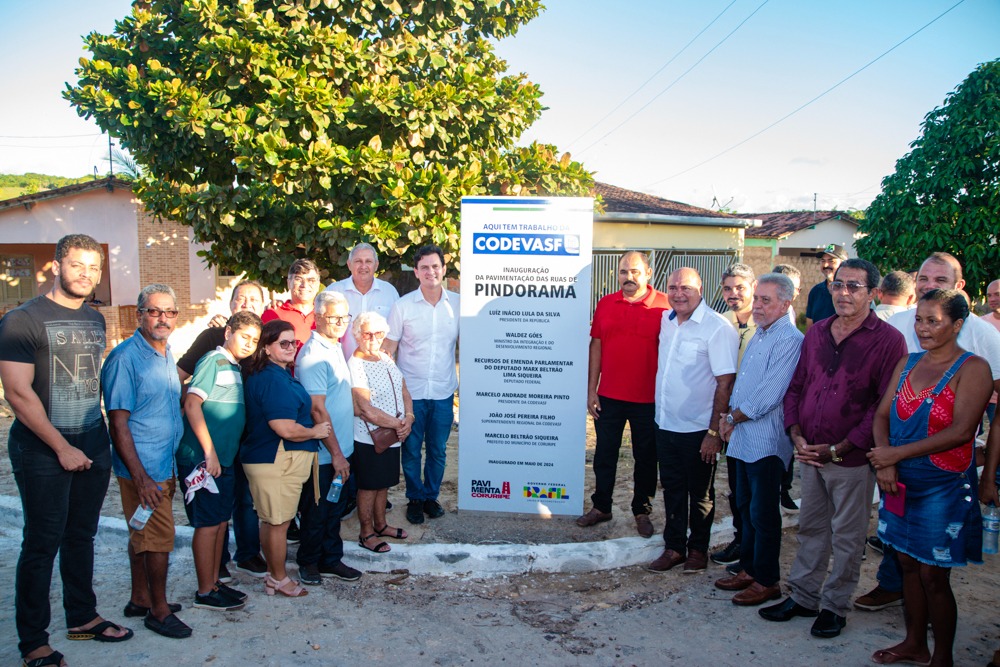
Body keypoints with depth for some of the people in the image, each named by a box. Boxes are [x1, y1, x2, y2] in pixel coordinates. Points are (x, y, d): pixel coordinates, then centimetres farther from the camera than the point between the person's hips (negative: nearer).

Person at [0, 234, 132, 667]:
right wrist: (62, 448, -14)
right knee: (43, 542, 2)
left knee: (82, 535, 16)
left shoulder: (96, 320, 10)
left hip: (93, 447, 6)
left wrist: (99, 437, 12)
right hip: (42, 451, -6)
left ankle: (82, 616, 31)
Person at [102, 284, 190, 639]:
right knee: (159, 537, -1)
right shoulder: (125, 357, -17)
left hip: (165, 465, 8)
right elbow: (118, 422, -18)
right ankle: (159, 611, 14)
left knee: (143, 535, 19)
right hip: (143, 469, -8)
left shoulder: (166, 354, 9)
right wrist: (140, 477, -20)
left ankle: (141, 597, 32)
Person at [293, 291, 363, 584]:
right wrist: (336, 453, -19)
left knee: (335, 508, 18)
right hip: (324, 454, -8)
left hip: (341, 449, 8)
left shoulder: (335, 347, 10)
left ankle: (331, 559, 32)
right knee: (316, 511, 9)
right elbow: (318, 410, -22)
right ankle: (309, 562, 27)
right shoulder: (313, 355, -20)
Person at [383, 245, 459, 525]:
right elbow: (388, 348, -1)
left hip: (443, 391, 1)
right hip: (410, 391, -1)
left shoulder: (457, 303, 0)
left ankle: (431, 496, 31)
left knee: (438, 450, 12)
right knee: (411, 450, 9)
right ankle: (415, 499, 28)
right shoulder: (403, 305, -5)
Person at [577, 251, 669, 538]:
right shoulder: (606, 304, 4)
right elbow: (596, 346, 6)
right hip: (609, 396, 3)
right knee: (604, 454, 13)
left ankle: (642, 511, 28)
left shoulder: (664, 306, -7)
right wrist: (591, 389, 3)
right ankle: (601, 506, 30)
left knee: (646, 457, 12)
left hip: (648, 399, -2)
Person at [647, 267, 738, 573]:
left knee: (700, 493, 11)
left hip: (697, 430, -6)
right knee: (672, 490, 15)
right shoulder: (666, 320, 6)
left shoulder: (718, 328, -16)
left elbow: (725, 383, -17)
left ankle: (698, 548, 28)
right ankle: (674, 547, 29)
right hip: (665, 423, 6)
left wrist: (714, 431, -18)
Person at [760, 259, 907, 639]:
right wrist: (797, 437, -3)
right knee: (810, 528, 16)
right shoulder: (816, 333, 7)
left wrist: (838, 449, -15)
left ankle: (835, 606, 26)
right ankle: (802, 597, 30)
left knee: (847, 536, 9)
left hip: (852, 458, -5)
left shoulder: (887, 340, -10)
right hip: (810, 454, 5)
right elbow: (796, 387, 11)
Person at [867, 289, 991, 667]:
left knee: (934, 577, 2)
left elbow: (961, 430, -21)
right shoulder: (907, 363, 7)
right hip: (900, 484, 6)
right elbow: (882, 415, 5)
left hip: (943, 489, -6)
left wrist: (897, 453, -21)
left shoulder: (973, 368, -11)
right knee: (908, 566, 15)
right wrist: (884, 461, -13)